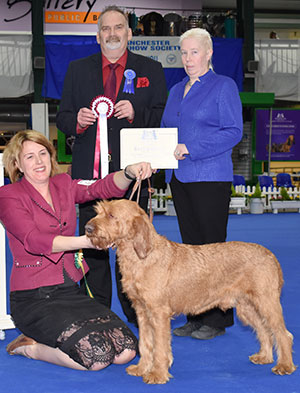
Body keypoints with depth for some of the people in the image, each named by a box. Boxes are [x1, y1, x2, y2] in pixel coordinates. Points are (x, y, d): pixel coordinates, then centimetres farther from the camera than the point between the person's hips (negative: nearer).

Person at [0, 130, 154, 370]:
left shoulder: (63, 185, 12)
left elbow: (103, 188, -5)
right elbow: (34, 241, -20)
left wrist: (130, 172, -27)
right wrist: (87, 241, -33)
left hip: (69, 292, 6)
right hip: (33, 298, -6)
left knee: (126, 351, -10)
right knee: (97, 356, -24)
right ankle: (29, 346, 1)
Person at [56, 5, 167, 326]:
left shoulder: (150, 70, 10)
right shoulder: (78, 70, 14)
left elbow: (163, 117, 5)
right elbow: (62, 118, 12)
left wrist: (136, 113, -14)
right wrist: (77, 120, -10)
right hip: (89, 171, 2)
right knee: (92, 243, 5)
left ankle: (135, 312, 13)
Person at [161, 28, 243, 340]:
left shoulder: (223, 86, -2)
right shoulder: (176, 90, 19)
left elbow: (233, 131, -11)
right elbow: (165, 128, 24)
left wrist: (189, 149, -16)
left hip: (210, 177, -7)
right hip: (179, 177, 7)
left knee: (211, 244, -5)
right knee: (189, 245, 7)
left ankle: (217, 319, 2)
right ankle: (196, 317, 13)